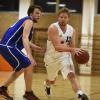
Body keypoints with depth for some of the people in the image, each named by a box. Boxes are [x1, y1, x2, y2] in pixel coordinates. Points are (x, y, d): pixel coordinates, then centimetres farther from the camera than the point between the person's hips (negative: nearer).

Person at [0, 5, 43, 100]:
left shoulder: (25, 21, 23)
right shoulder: (29, 21, -7)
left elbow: (22, 38, 35)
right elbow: (24, 38, -23)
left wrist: (34, 46, 25)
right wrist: (30, 56, -33)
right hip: (8, 46, -10)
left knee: (21, 68, 23)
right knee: (29, 66, -9)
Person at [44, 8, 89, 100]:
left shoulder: (72, 30, -7)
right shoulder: (53, 28, -25)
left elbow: (72, 47, 2)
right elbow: (57, 47, -35)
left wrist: (76, 52, -22)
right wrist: (72, 49, -48)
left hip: (65, 56, 2)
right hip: (52, 58, -2)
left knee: (72, 75, -23)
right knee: (51, 80, 20)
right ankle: (46, 85, 57)